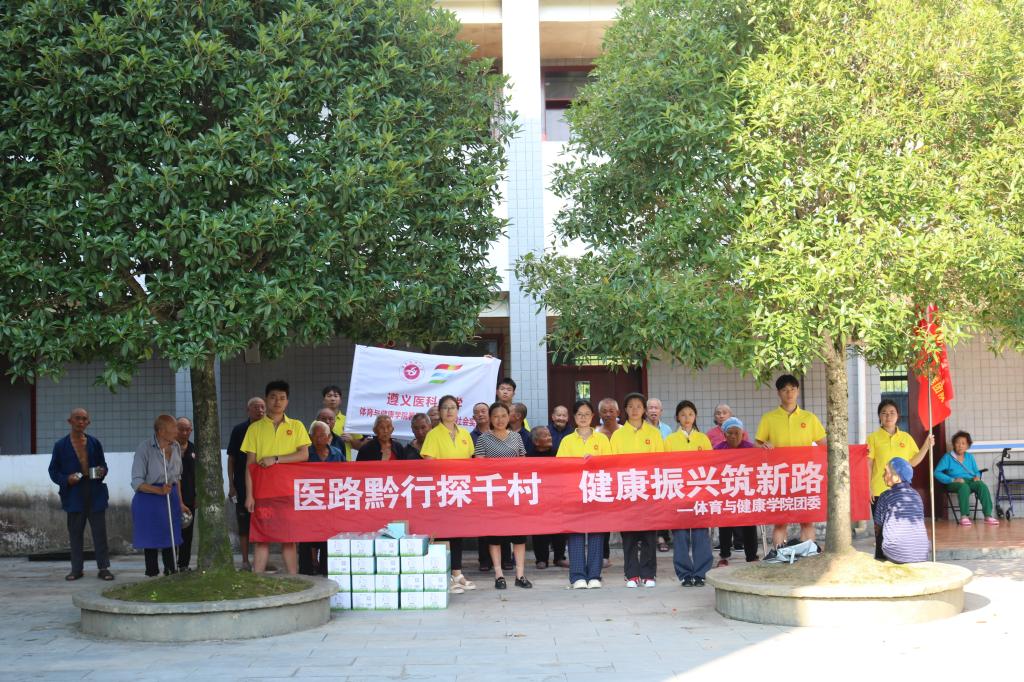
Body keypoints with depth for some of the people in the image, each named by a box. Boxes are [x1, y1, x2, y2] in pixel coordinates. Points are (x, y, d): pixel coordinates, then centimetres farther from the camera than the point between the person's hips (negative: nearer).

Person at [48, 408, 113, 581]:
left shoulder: (94, 443, 10)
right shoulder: (61, 445, 4)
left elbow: (103, 464, 17)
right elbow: (53, 471, 4)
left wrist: (102, 472, -7)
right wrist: (66, 479, -14)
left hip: (95, 493, 1)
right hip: (74, 494, -1)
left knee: (100, 531, 0)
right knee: (75, 533, 5)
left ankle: (103, 568, 4)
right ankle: (77, 569, 14)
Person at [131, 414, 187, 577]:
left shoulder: (175, 447, 6)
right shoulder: (145, 448, -12)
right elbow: (137, 482, -13)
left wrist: (180, 502, 17)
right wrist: (159, 490, -24)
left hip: (171, 498, 5)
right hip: (149, 499, -5)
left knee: (171, 538, 7)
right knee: (151, 541, 1)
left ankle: (171, 571, 18)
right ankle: (152, 573, 12)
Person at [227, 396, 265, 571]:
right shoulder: (239, 430, 1)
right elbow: (231, 459, 2)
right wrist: (231, 485, -3)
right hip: (242, 485, -2)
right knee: (244, 523, 1)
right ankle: (245, 561, 6)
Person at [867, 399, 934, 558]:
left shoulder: (906, 437, 10)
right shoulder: (874, 438, 1)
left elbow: (913, 462, 12)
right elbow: (868, 465, -1)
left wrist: (926, 446, 3)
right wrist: (869, 488, -7)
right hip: (880, 491, -3)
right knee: (881, 528, 0)